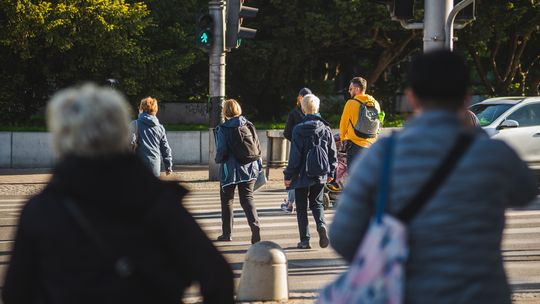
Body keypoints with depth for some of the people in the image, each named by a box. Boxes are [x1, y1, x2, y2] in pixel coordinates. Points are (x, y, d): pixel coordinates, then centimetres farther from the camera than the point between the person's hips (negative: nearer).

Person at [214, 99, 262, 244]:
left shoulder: (223, 129, -9)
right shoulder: (249, 125, 4)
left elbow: (221, 151, -13)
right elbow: (257, 147, 5)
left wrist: (218, 159, 8)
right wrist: (258, 165, 13)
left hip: (230, 170, -3)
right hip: (248, 169, 3)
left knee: (227, 200, 12)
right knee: (247, 199, 4)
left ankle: (227, 233, 17)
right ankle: (255, 225, -20)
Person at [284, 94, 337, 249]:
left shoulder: (298, 130, -12)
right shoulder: (325, 129, 0)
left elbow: (294, 155, -11)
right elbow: (332, 153, 6)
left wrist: (288, 175, -3)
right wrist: (330, 172, 18)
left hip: (302, 174, -3)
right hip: (320, 175, 3)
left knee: (301, 207, 7)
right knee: (317, 203, 16)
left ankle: (305, 239, 4)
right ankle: (321, 225, -13)